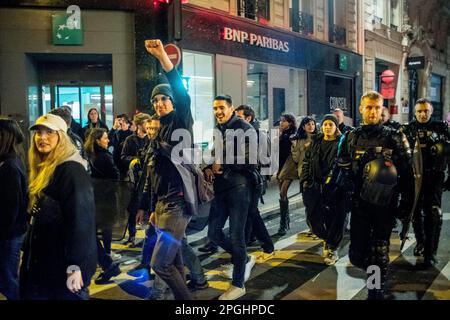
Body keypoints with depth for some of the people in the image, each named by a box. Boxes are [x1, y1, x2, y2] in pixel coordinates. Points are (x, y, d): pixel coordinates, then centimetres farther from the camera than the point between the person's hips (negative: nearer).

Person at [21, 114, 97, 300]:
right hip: (41, 262, 9)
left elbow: (80, 220, -24)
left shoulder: (72, 171, -18)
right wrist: (28, 255, 19)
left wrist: (75, 266, -26)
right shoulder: (43, 169, 12)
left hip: (62, 264, -9)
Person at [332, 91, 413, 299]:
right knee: (356, 254, 4)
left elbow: (407, 172, 1)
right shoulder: (351, 138, 5)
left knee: (379, 254, 3)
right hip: (360, 203, 2)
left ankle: (377, 292, 21)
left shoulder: (395, 137, -1)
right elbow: (341, 171, 7)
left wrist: (406, 202, -2)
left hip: (386, 204, -2)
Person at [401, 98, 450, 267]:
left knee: (433, 215, -6)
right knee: (416, 212, 13)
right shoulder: (408, 130, 6)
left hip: (434, 177, -2)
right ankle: (420, 242, 33)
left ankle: (430, 253, 0)